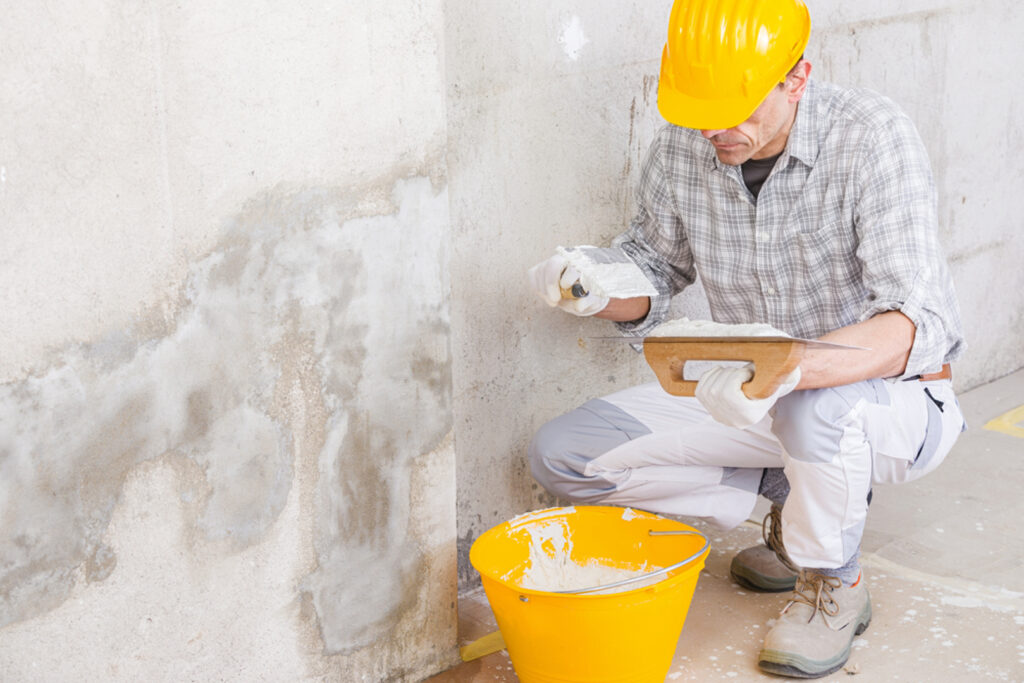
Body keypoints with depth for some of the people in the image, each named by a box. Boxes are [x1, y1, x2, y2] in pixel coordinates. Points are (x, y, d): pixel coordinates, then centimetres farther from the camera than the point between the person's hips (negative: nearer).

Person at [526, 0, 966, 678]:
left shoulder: (873, 136, -26)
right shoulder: (680, 150, -10)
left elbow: (918, 322, -34)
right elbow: (658, 267, 7)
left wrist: (786, 372, -51)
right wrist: (599, 291, -17)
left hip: (891, 398, -5)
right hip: (751, 395, 6)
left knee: (816, 411, -42)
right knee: (562, 455, -5)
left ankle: (834, 583, -8)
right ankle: (795, 495, 6)